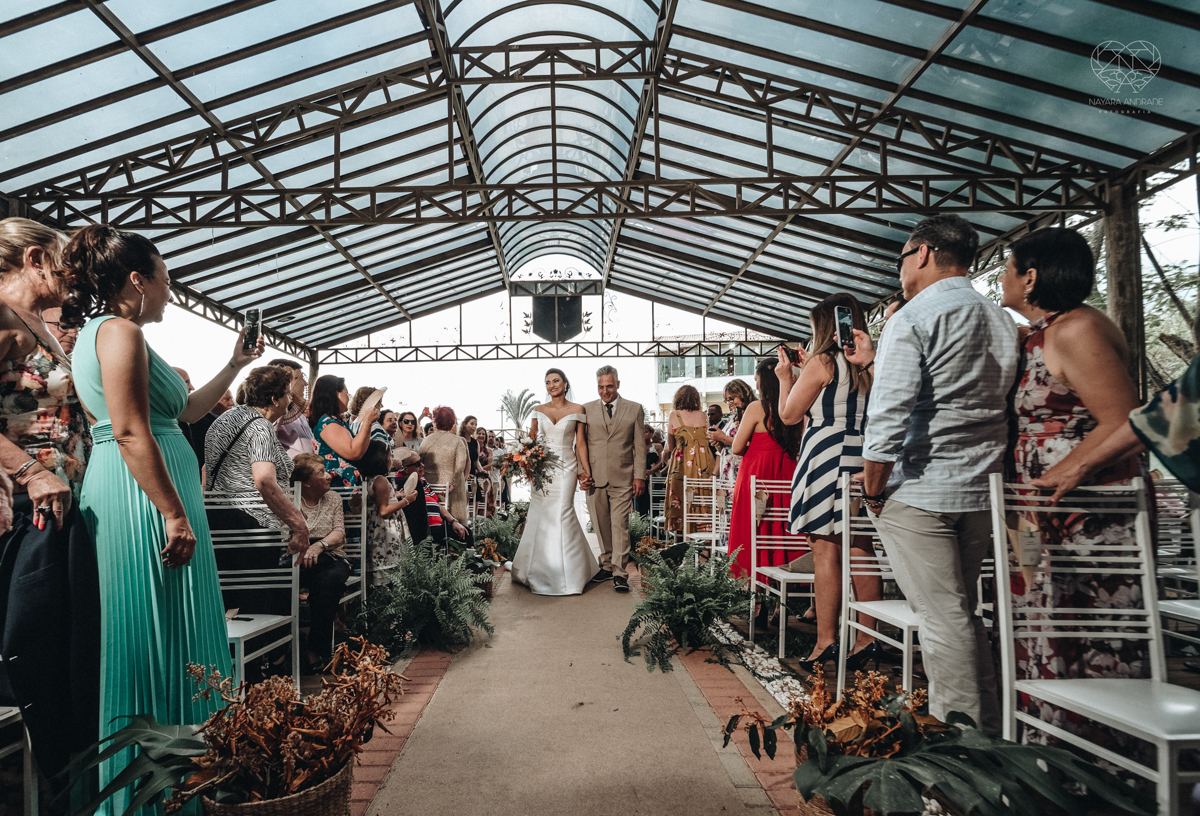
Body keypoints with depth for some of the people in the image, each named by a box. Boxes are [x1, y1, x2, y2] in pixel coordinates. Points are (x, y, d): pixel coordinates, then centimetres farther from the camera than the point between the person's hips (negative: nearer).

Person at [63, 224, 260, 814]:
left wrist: (234, 366, 29)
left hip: (130, 500, 11)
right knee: (161, 639, -5)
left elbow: (185, 410, 27)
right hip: (142, 498, -11)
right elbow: (131, 433, -21)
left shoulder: (103, 333, 23)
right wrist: (174, 514, -22)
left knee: (164, 641, 14)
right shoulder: (120, 331, -10)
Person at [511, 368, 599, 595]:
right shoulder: (539, 410, 9)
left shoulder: (577, 410, 2)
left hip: (566, 468, -3)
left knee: (562, 514, -7)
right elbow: (532, 438, 16)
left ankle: (565, 574, 5)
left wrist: (586, 470, -4)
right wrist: (531, 436, -7)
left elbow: (580, 442, 2)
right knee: (540, 515, 3)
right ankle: (541, 572, 17)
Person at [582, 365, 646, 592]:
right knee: (601, 527, 9)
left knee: (620, 526, -6)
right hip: (595, 479, 2)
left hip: (623, 479, -2)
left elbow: (639, 446, 5)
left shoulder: (634, 409, 6)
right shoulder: (587, 410, 9)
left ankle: (620, 573, -2)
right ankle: (607, 565, 23)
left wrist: (639, 476, -1)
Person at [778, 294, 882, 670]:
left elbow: (789, 414, -2)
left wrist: (786, 377, 13)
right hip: (866, 457, 7)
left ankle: (826, 642, -2)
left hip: (829, 457, -7)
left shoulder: (822, 363, -7)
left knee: (826, 551, -4)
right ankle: (867, 639, 14)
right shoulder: (870, 365, 13)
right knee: (860, 550, 9)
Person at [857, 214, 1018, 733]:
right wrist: (874, 362, 28)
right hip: (983, 490, 8)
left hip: (920, 491, -8)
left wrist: (872, 489, -7)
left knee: (942, 616, -2)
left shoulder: (913, 317, -10)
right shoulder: (1002, 321, 14)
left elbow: (889, 413, -19)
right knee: (963, 609, 17)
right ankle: (987, 727, 24)